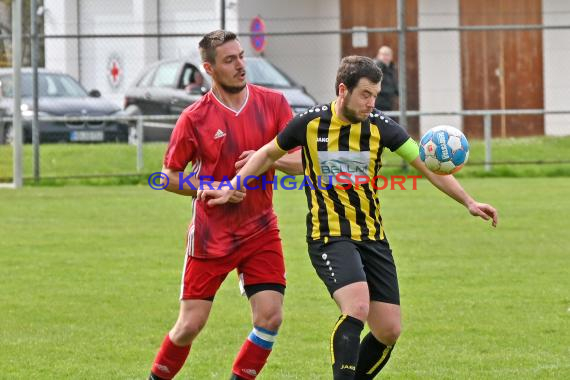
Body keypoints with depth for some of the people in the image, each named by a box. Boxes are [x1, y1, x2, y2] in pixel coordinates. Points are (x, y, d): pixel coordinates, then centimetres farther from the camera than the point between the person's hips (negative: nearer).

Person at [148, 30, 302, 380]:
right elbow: (169, 177, -1)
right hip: (210, 236, -2)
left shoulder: (273, 103, -1)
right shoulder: (195, 118, -8)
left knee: (270, 318, -11)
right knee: (190, 325, 0)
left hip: (260, 231, 2)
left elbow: (302, 161, -1)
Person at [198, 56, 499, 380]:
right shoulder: (310, 123, -7)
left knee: (389, 331, 0)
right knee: (357, 306, -28)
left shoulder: (381, 127, -4)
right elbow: (268, 155, 11)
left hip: (373, 238, 4)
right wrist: (229, 189, 6)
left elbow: (428, 164, -4)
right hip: (329, 237, -4)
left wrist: (468, 202, -14)